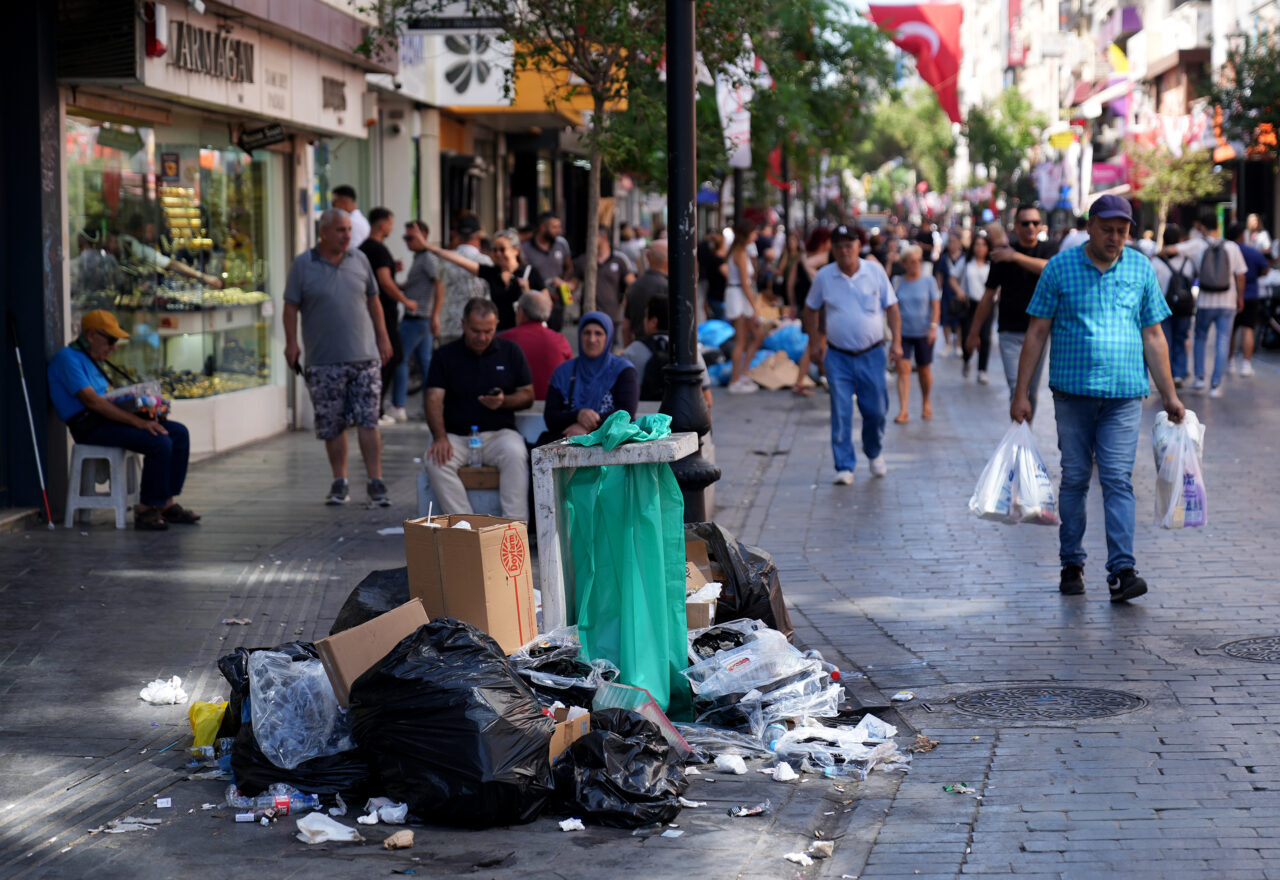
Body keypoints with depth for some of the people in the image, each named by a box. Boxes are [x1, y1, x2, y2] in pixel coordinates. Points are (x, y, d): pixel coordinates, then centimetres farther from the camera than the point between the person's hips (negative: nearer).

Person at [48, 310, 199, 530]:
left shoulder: (93, 360, 22)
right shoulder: (68, 358, -11)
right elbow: (92, 401, -21)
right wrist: (138, 422, -24)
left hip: (106, 418, 10)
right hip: (90, 427, -10)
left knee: (179, 433, -1)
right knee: (159, 442, -26)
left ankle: (167, 503, -2)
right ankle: (146, 510, -17)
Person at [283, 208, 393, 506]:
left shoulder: (359, 260, 9)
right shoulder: (303, 265, 1)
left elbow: (373, 301, 17)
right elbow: (291, 306, 2)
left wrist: (382, 338, 16)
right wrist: (291, 343, -7)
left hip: (364, 356, 1)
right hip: (323, 361, -1)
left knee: (368, 422, -4)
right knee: (332, 426, 4)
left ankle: (375, 482, 0)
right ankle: (339, 483, 16)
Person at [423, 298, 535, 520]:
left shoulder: (511, 351, 9)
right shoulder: (445, 356, 7)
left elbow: (528, 396, 9)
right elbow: (434, 399, -2)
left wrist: (504, 402, -14)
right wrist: (440, 437, -20)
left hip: (499, 432, 0)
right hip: (456, 435, 1)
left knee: (516, 454, -34)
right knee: (434, 461, -31)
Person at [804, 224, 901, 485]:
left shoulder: (875, 272, -1)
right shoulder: (824, 277, 0)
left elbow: (891, 307, 5)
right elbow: (811, 309, 13)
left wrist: (897, 342, -2)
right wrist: (814, 343, 8)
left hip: (871, 354, 0)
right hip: (838, 356, 0)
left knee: (876, 410, 6)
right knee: (841, 413, -5)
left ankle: (874, 453, 32)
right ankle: (844, 467, 0)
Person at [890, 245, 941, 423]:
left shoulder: (928, 280, -1)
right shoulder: (897, 282, 1)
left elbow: (936, 305, -1)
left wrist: (933, 326, -12)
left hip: (923, 333, 0)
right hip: (903, 333, 0)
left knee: (924, 370, 11)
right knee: (903, 369, -11)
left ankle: (926, 403, 34)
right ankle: (903, 410, -14)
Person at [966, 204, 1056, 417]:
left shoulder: (1047, 249, 5)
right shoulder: (1003, 253, 4)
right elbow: (989, 296, 8)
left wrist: (1016, 257, -28)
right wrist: (974, 331, 9)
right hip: (1011, 333, -1)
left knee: (1032, 391, 8)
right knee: (1017, 389, -14)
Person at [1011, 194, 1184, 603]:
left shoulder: (1141, 269, 6)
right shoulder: (1060, 267, 0)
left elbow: (1153, 336, 11)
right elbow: (1037, 332, 2)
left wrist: (1169, 394, 8)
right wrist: (1022, 393, -1)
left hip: (1124, 394, 0)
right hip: (1073, 391, 0)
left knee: (1118, 480, -7)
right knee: (1075, 478, 7)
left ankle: (1122, 570, -11)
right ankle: (1072, 564, 18)